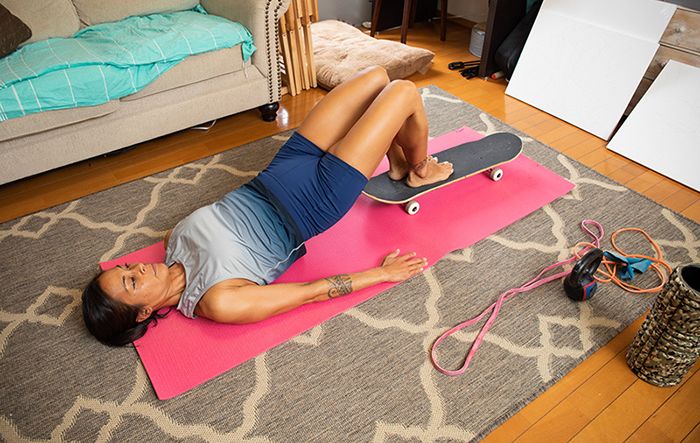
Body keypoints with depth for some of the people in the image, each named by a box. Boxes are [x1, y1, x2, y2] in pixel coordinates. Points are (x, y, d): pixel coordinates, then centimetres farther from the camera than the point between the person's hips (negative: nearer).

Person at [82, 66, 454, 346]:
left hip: (275, 179, 7)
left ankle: (398, 164, 28)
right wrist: (382, 273, -14)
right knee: (404, 92, -9)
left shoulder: (175, 244, -3)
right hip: (314, 201, -7)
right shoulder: (217, 302, -23)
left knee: (377, 76, 4)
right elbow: (310, 292, -19)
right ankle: (420, 170, 21)